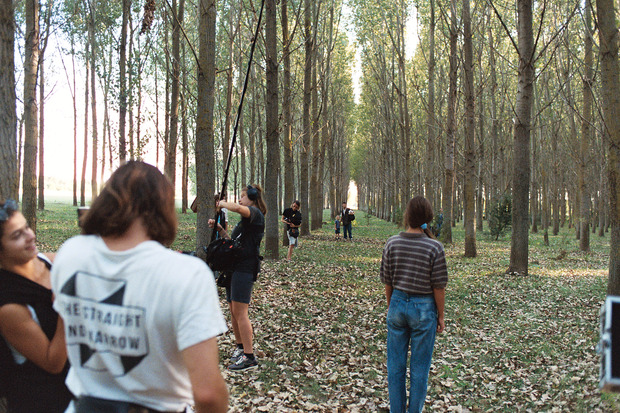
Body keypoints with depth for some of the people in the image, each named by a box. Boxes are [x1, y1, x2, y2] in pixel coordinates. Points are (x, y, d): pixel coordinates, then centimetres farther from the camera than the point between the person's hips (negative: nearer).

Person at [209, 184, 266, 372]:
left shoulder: (255, 213, -9)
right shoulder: (246, 218, 22)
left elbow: (238, 208, -32)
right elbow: (232, 240, 26)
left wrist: (223, 204, -12)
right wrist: (219, 229, 13)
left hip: (245, 268, -10)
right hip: (234, 267, 10)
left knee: (240, 312, -11)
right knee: (233, 310, 14)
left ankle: (249, 357, -7)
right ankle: (240, 347, 28)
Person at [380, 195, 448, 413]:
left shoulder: (392, 243, -6)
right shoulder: (434, 247, -15)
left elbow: (387, 281, 2)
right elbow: (438, 287, -10)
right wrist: (440, 316, 2)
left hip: (398, 304, 3)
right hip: (423, 308, -3)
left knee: (395, 364, 16)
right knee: (419, 368, 12)